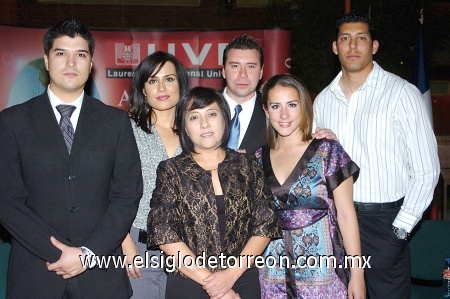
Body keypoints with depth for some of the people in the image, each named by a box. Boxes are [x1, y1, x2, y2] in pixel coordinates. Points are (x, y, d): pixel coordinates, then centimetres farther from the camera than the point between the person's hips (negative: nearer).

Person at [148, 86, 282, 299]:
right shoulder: (171, 170, -1)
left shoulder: (247, 166, 3)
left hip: (243, 282, 2)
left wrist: (232, 273, -12)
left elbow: (265, 226, -1)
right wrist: (208, 279, -14)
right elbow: (164, 233, -8)